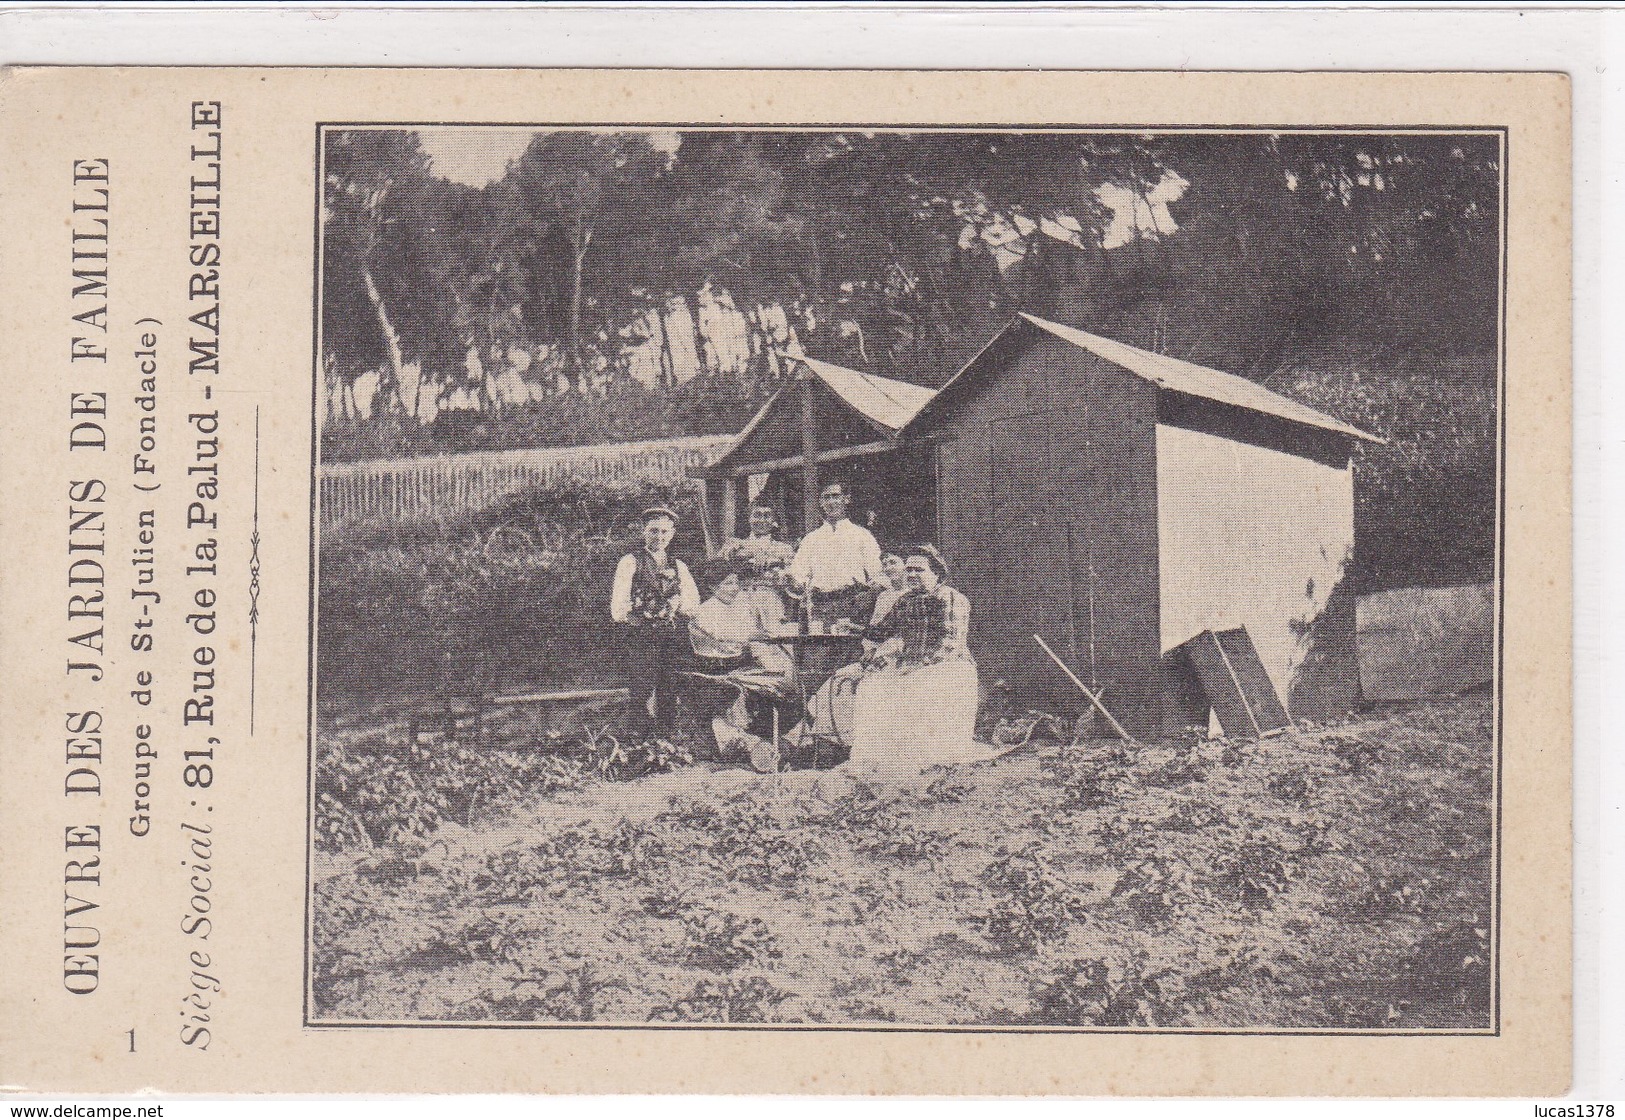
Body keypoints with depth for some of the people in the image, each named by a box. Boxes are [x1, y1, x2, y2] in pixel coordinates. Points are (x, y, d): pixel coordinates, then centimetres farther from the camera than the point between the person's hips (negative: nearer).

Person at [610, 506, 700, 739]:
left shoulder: (679, 567, 19)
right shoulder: (630, 563, 5)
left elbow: (694, 607, 16)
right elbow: (618, 609, -1)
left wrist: (677, 604, -3)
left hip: (672, 639, 4)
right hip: (640, 637, -4)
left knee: (669, 696, 3)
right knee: (641, 694, -12)